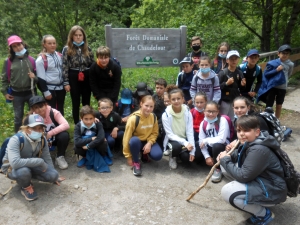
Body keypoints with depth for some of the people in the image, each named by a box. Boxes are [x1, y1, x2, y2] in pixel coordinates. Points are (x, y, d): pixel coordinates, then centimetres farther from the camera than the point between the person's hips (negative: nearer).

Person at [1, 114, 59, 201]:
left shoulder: (42, 140, -14)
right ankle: (26, 187, -5)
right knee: (24, 171, -40)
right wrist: (40, 161, -39)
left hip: (30, 166, 5)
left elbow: (47, 158, -1)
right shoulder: (16, 140, -31)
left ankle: (28, 176, 10)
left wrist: (53, 175, 5)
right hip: (11, 168, -5)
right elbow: (15, 163, -44)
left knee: (53, 176, -16)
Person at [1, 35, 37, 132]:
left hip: (31, 92, 1)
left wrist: (34, 77, -16)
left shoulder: (31, 60, -2)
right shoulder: (9, 61, -3)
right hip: (16, 94, 0)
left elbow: (39, 75, 5)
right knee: (18, 117, 11)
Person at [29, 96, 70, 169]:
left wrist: (50, 133, -41)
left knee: (64, 135, -34)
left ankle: (60, 157, -9)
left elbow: (66, 125, -35)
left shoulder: (54, 112, -24)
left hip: (55, 137, -2)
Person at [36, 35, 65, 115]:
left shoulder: (59, 56, 9)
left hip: (60, 87, 6)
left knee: (60, 110, 16)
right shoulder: (41, 59, -11)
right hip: (50, 89, -6)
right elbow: (41, 78, -12)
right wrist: (46, 91, -14)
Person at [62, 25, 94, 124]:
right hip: (74, 78, -2)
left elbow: (93, 64, 11)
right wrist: (66, 82, -9)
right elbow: (64, 66, -4)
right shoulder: (67, 49, -1)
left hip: (87, 78, 2)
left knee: (86, 103, 10)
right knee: (76, 104, 7)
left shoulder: (87, 49, 8)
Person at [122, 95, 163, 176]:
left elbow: (155, 133, 0)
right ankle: (136, 162, -14)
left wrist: (149, 143, -20)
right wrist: (128, 156, -16)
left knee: (158, 155, -24)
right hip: (137, 142, -3)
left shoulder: (153, 117, -10)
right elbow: (127, 137, -20)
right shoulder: (133, 118, -25)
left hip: (147, 142, 3)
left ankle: (144, 153, 12)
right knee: (134, 140, -40)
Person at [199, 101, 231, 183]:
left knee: (216, 146, -35)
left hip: (223, 147, -6)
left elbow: (222, 139, -28)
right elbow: (201, 142, -7)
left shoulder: (222, 120, -18)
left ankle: (218, 169, -12)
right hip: (211, 148, 6)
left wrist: (206, 140, -18)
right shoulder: (203, 123, -4)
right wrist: (207, 156, -16)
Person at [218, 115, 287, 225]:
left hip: (272, 191, -9)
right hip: (258, 180, 9)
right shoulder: (249, 143, -2)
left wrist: (225, 160, -17)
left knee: (227, 192, -25)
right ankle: (249, 196, 17)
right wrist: (228, 156, -9)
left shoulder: (258, 150, -29)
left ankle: (264, 214, -2)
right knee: (225, 166, 5)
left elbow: (243, 176, -29)